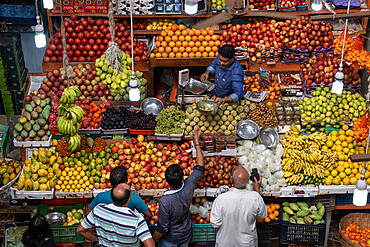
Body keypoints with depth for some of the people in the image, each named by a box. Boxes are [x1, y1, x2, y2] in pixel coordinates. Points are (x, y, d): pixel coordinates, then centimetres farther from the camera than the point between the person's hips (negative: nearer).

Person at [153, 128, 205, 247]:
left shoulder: (165, 201, -38)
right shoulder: (188, 187, -28)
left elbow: (162, 228, -27)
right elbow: (200, 168, -11)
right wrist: (196, 141, -7)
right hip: (186, 235, 4)